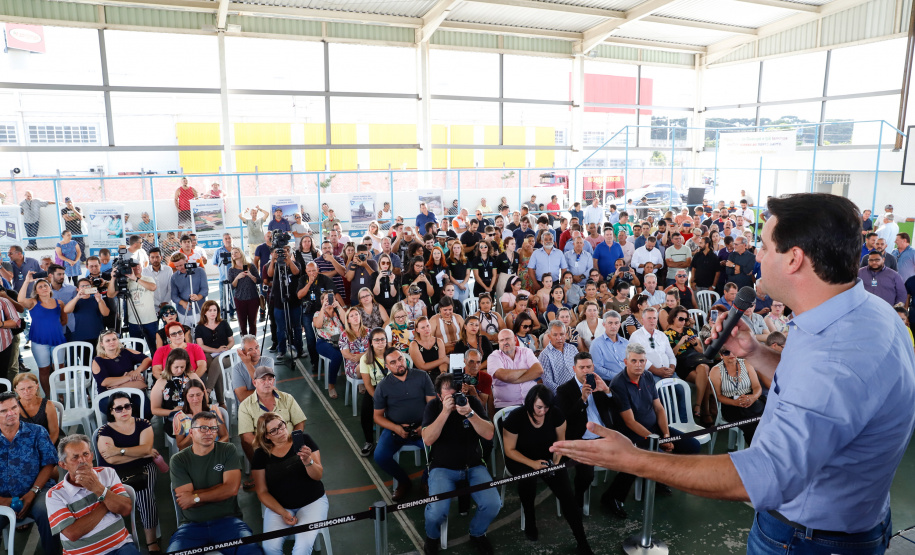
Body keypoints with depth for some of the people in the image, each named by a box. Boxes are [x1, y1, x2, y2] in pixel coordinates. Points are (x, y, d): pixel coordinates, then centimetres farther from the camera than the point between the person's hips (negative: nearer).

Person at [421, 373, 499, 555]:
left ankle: (477, 533, 13)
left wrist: (469, 413, -27)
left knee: (493, 504, -21)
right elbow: (427, 439, -19)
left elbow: (488, 434, -12)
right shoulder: (432, 406, -6)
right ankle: (432, 536, 11)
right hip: (443, 467, -2)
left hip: (473, 465, 2)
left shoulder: (473, 402, -4)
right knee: (437, 511, -27)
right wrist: (445, 411, -28)